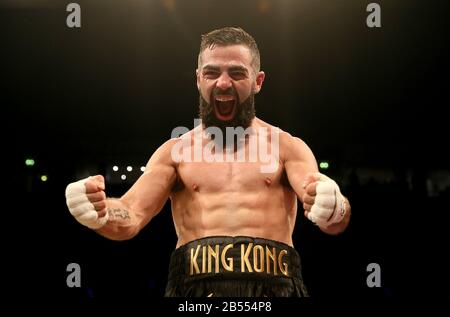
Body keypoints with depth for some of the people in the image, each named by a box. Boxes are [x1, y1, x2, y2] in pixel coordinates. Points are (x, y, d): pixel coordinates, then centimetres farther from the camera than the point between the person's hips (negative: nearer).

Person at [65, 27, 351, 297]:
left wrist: (333, 209, -23)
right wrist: (101, 213, -17)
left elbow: (336, 221, 1)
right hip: (195, 282, 0)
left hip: (273, 283, 0)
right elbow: (132, 216, 6)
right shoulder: (174, 151, 17)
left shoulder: (287, 146, 14)